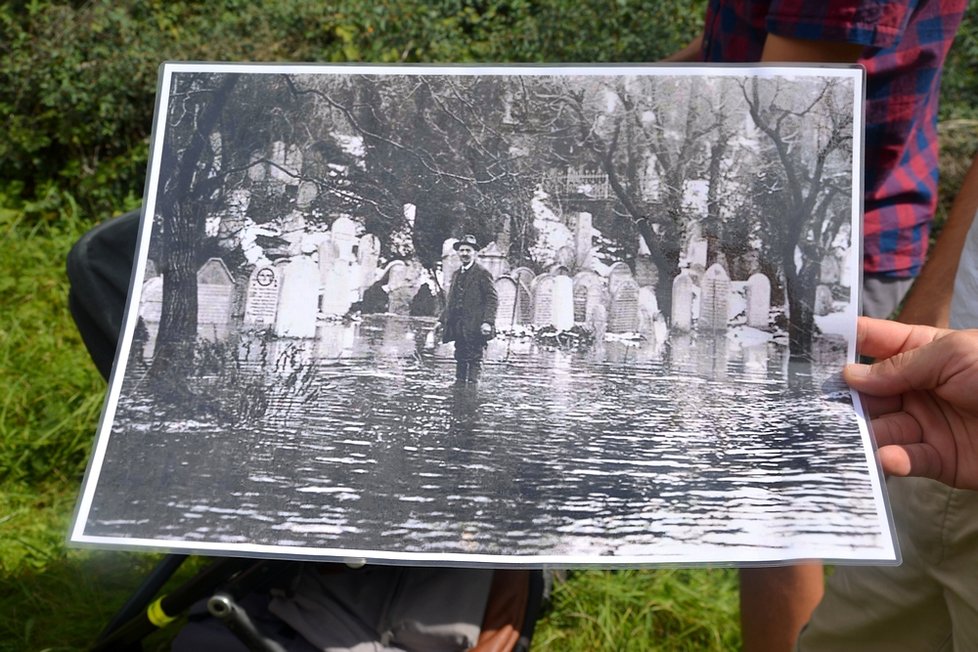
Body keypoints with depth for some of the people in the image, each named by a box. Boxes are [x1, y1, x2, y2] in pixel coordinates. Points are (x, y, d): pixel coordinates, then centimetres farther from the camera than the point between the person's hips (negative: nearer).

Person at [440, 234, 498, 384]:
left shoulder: (483, 273, -4)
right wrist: (442, 320, 15)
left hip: (475, 326, -7)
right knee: (460, 359, 10)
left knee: (475, 359, -5)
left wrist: (487, 322, -19)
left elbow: (492, 299, -9)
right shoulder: (456, 274, 19)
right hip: (458, 326, 7)